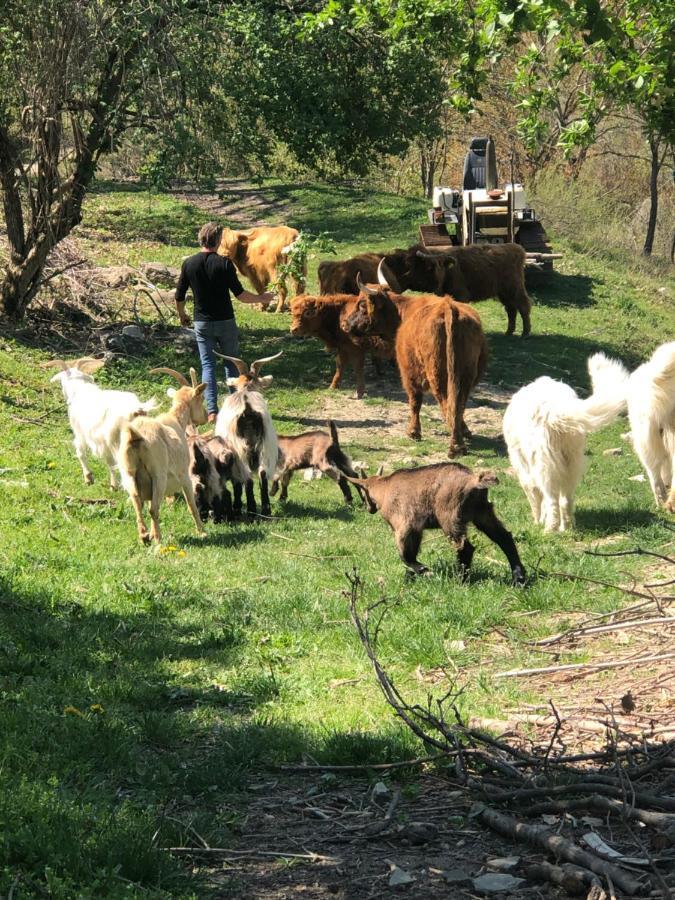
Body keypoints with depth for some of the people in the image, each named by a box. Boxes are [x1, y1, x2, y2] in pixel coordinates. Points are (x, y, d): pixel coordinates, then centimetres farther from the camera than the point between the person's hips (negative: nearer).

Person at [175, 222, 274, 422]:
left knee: (207, 365, 6)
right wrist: (261, 298, 5)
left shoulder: (189, 263, -3)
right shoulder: (224, 263, -12)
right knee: (232, 363, 13)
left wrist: (182, 315, 21)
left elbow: (179, 297, 3)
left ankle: (212, 411, -2)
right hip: (225, 322, -2)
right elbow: (240, 294, -12)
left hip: (202, 322, 2)